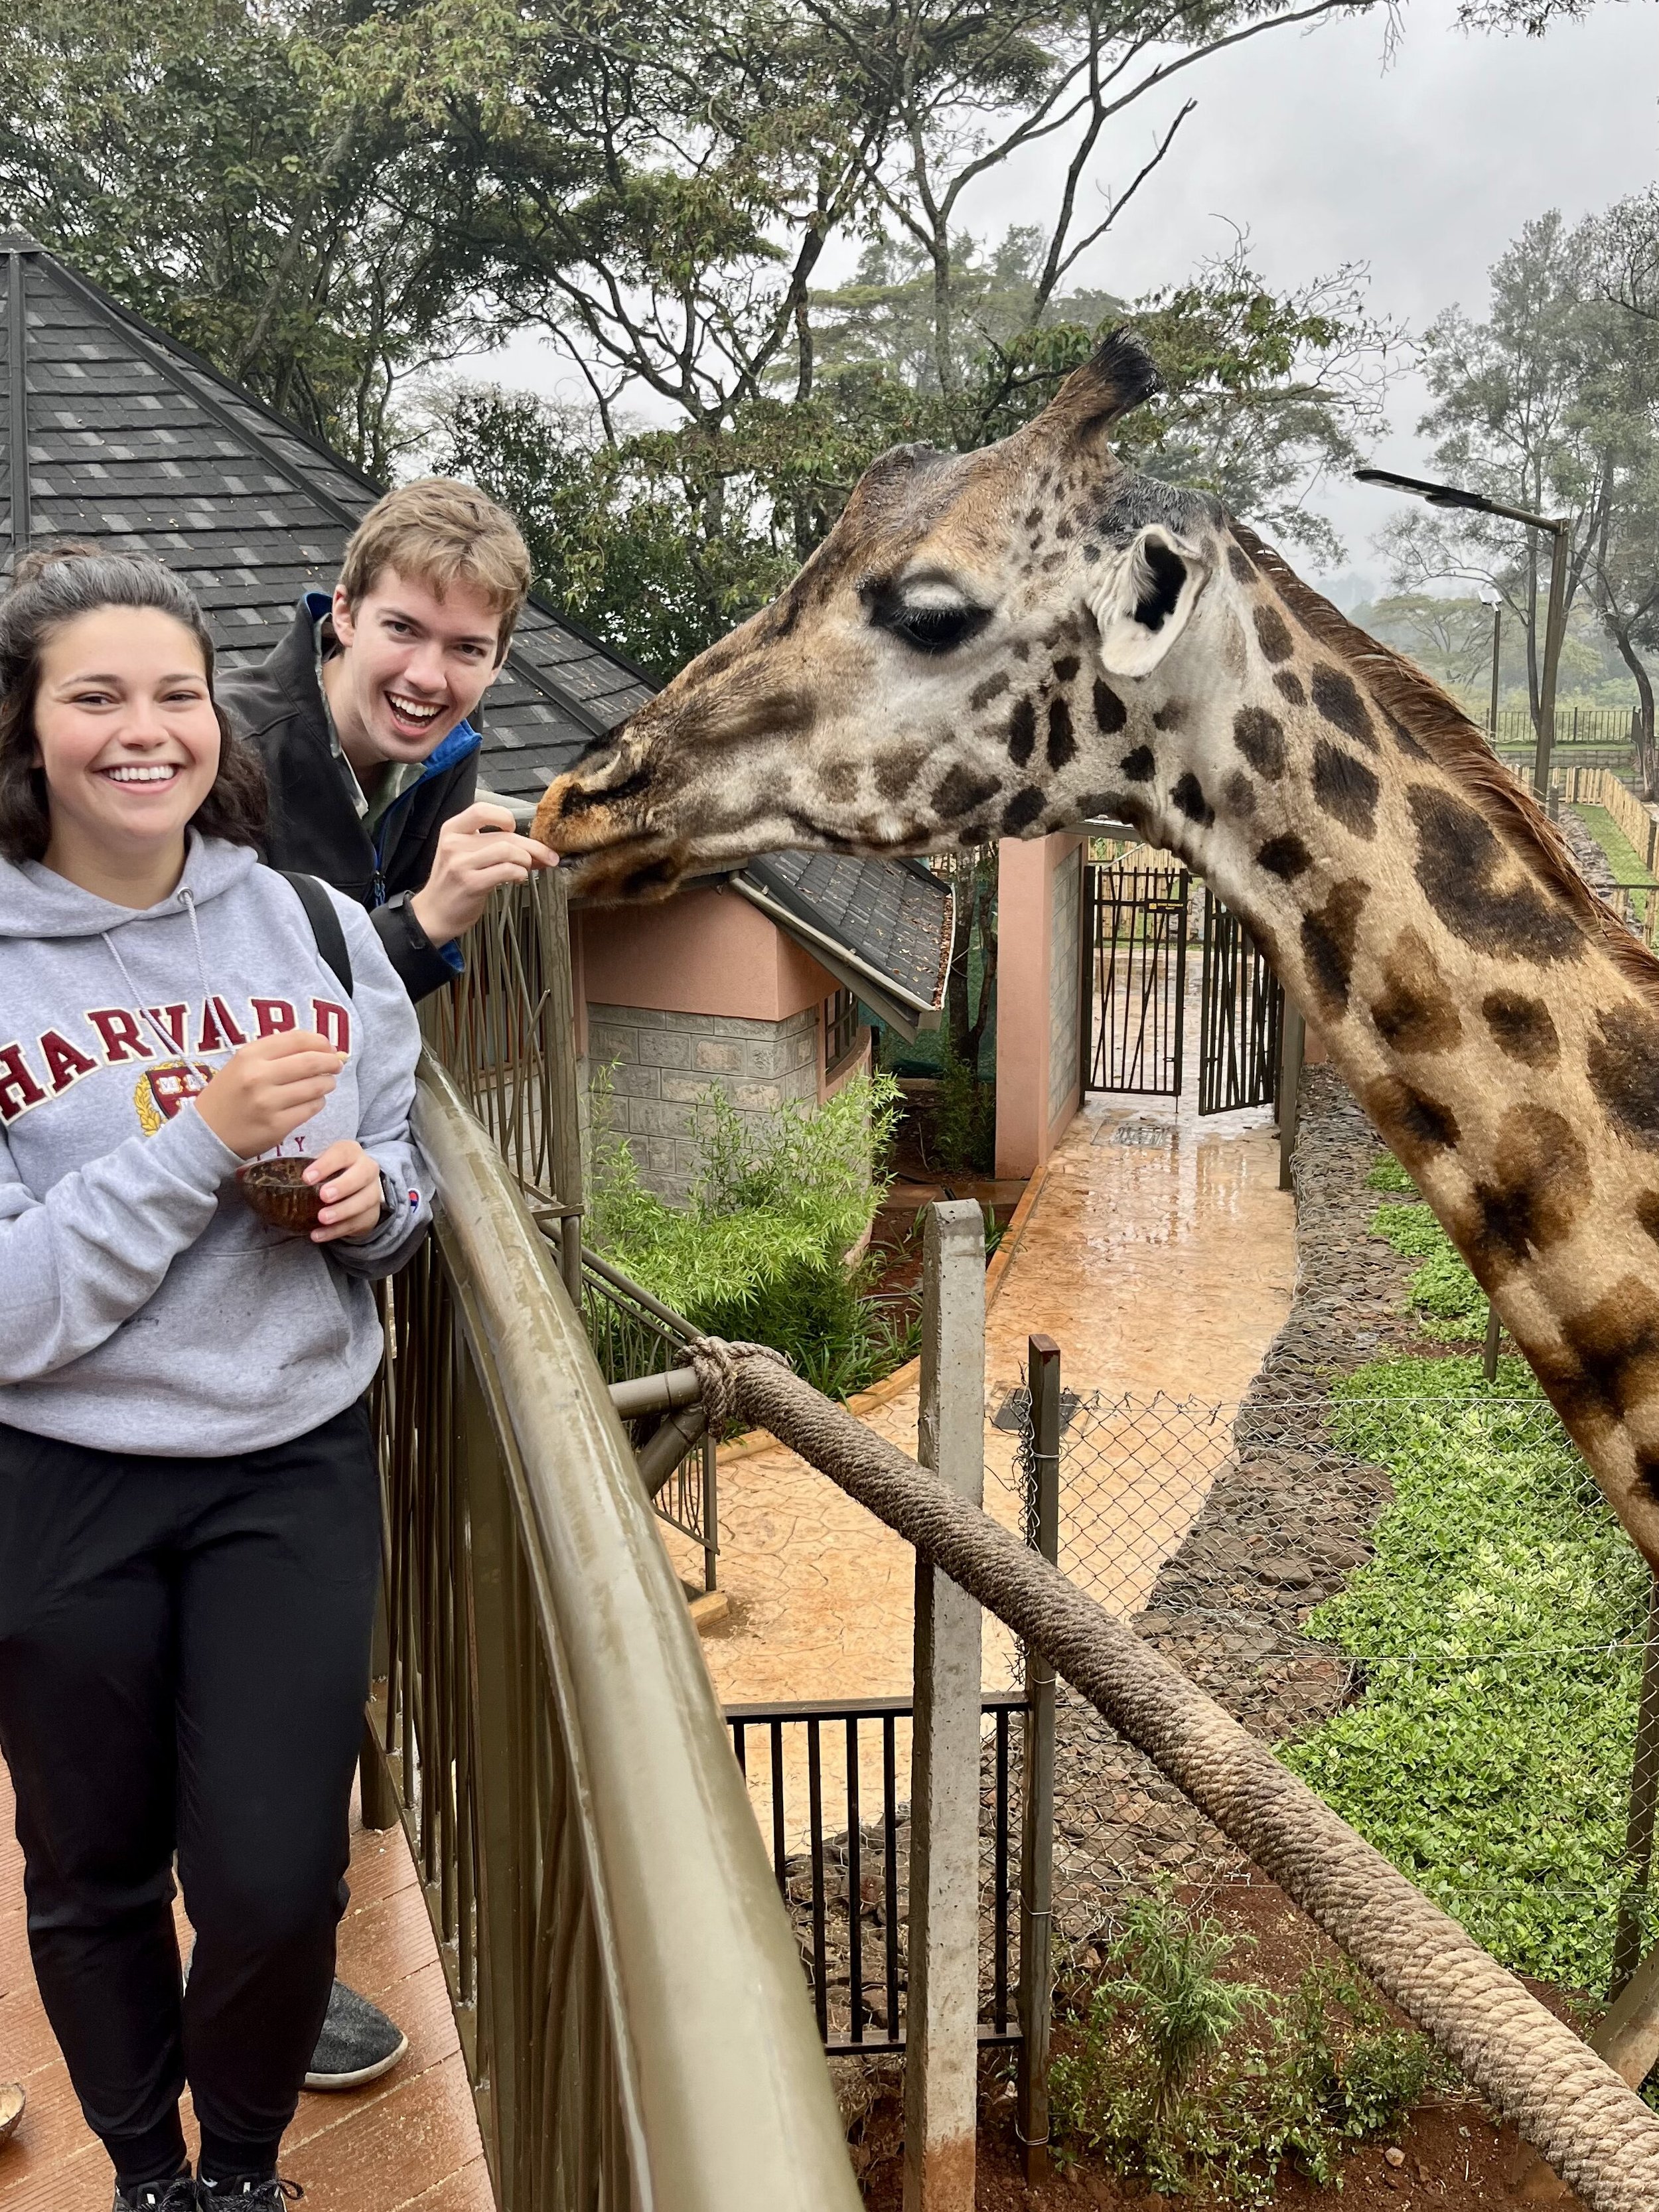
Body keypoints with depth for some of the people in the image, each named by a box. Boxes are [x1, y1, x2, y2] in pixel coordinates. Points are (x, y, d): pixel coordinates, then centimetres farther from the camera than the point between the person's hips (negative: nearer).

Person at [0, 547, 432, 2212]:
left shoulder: (313, 926, -2)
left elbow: (399, 1171, 11)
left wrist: (370, 1190, -12)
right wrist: (203, 1140, -24)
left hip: (296, 1463, 2)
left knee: (275, 1882, 2)